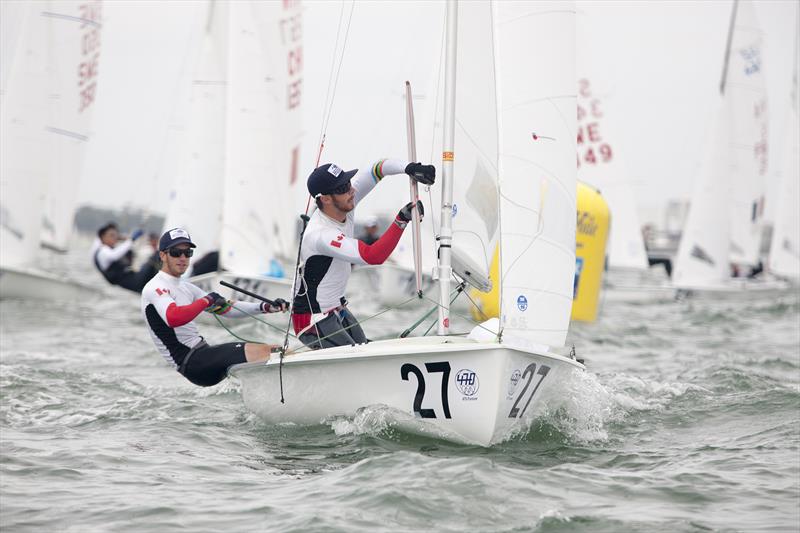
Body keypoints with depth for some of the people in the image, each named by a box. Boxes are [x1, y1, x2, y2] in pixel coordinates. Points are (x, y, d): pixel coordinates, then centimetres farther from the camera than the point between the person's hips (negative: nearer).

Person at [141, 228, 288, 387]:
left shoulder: (186, 288, 21)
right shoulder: (154, 288, -9)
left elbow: (227, 308, 20)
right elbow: (173, 318, -30)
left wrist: (267, 307, 8)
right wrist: (207, 300, -19)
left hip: (202, 353, 10)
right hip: (192, 364, -10)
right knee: (263, 352, -22)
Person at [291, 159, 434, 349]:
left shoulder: (343, 204, -8)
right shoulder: (321, 235, -32)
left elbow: (378, 169, -4)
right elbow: (373, 257, -40)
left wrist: (408, 167, -24)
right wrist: (401, 220, -43)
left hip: (339, 310, 9)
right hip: (314, 321, -9)